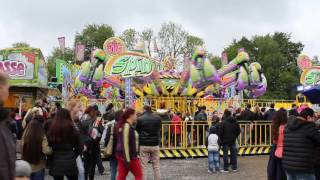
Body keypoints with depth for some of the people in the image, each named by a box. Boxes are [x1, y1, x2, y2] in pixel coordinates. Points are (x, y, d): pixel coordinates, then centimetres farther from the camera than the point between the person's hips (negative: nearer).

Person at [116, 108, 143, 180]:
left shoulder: (123, 126, 12)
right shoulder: (127, 126, -18)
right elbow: (125, 144, -22)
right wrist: (127, 159, -22)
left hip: (122, 155, 9)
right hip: (129, 157, -9)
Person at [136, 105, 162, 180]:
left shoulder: (140, 119, -9)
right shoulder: (158, 118, 0)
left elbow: (137, 131, 3)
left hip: (144, 145, -2)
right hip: (155, 144, 2)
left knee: (143, 166, 4)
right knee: (156, 166, 11)